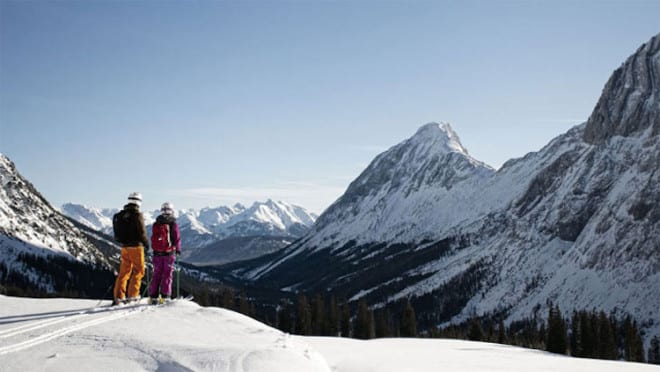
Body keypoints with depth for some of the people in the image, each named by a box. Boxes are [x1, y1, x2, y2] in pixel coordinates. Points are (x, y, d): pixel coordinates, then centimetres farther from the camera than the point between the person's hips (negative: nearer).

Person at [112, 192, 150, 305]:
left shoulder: (120, 215, 7)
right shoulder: (137, 215, -14)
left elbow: (117, 232, 11)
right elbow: (142, 232, -14)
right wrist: (146, 243, 1)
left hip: (124, 247, 6)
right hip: (136, 246, -6)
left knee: (124, 271, 12)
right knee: (138, 271, 4)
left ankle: (118, 296, 10)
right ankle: (132, 295, -1)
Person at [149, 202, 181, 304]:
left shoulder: (156, 224, 5)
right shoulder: (173, 224, -8)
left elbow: (153, 238, 13)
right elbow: (177, 238, -4)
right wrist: (178, 250, 12)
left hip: (157, 253, 4)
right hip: (169, 253, -4)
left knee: (156, 275, 10)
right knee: (167, 275, 3)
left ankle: (153, 296, 10)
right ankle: (165, 296, 0)